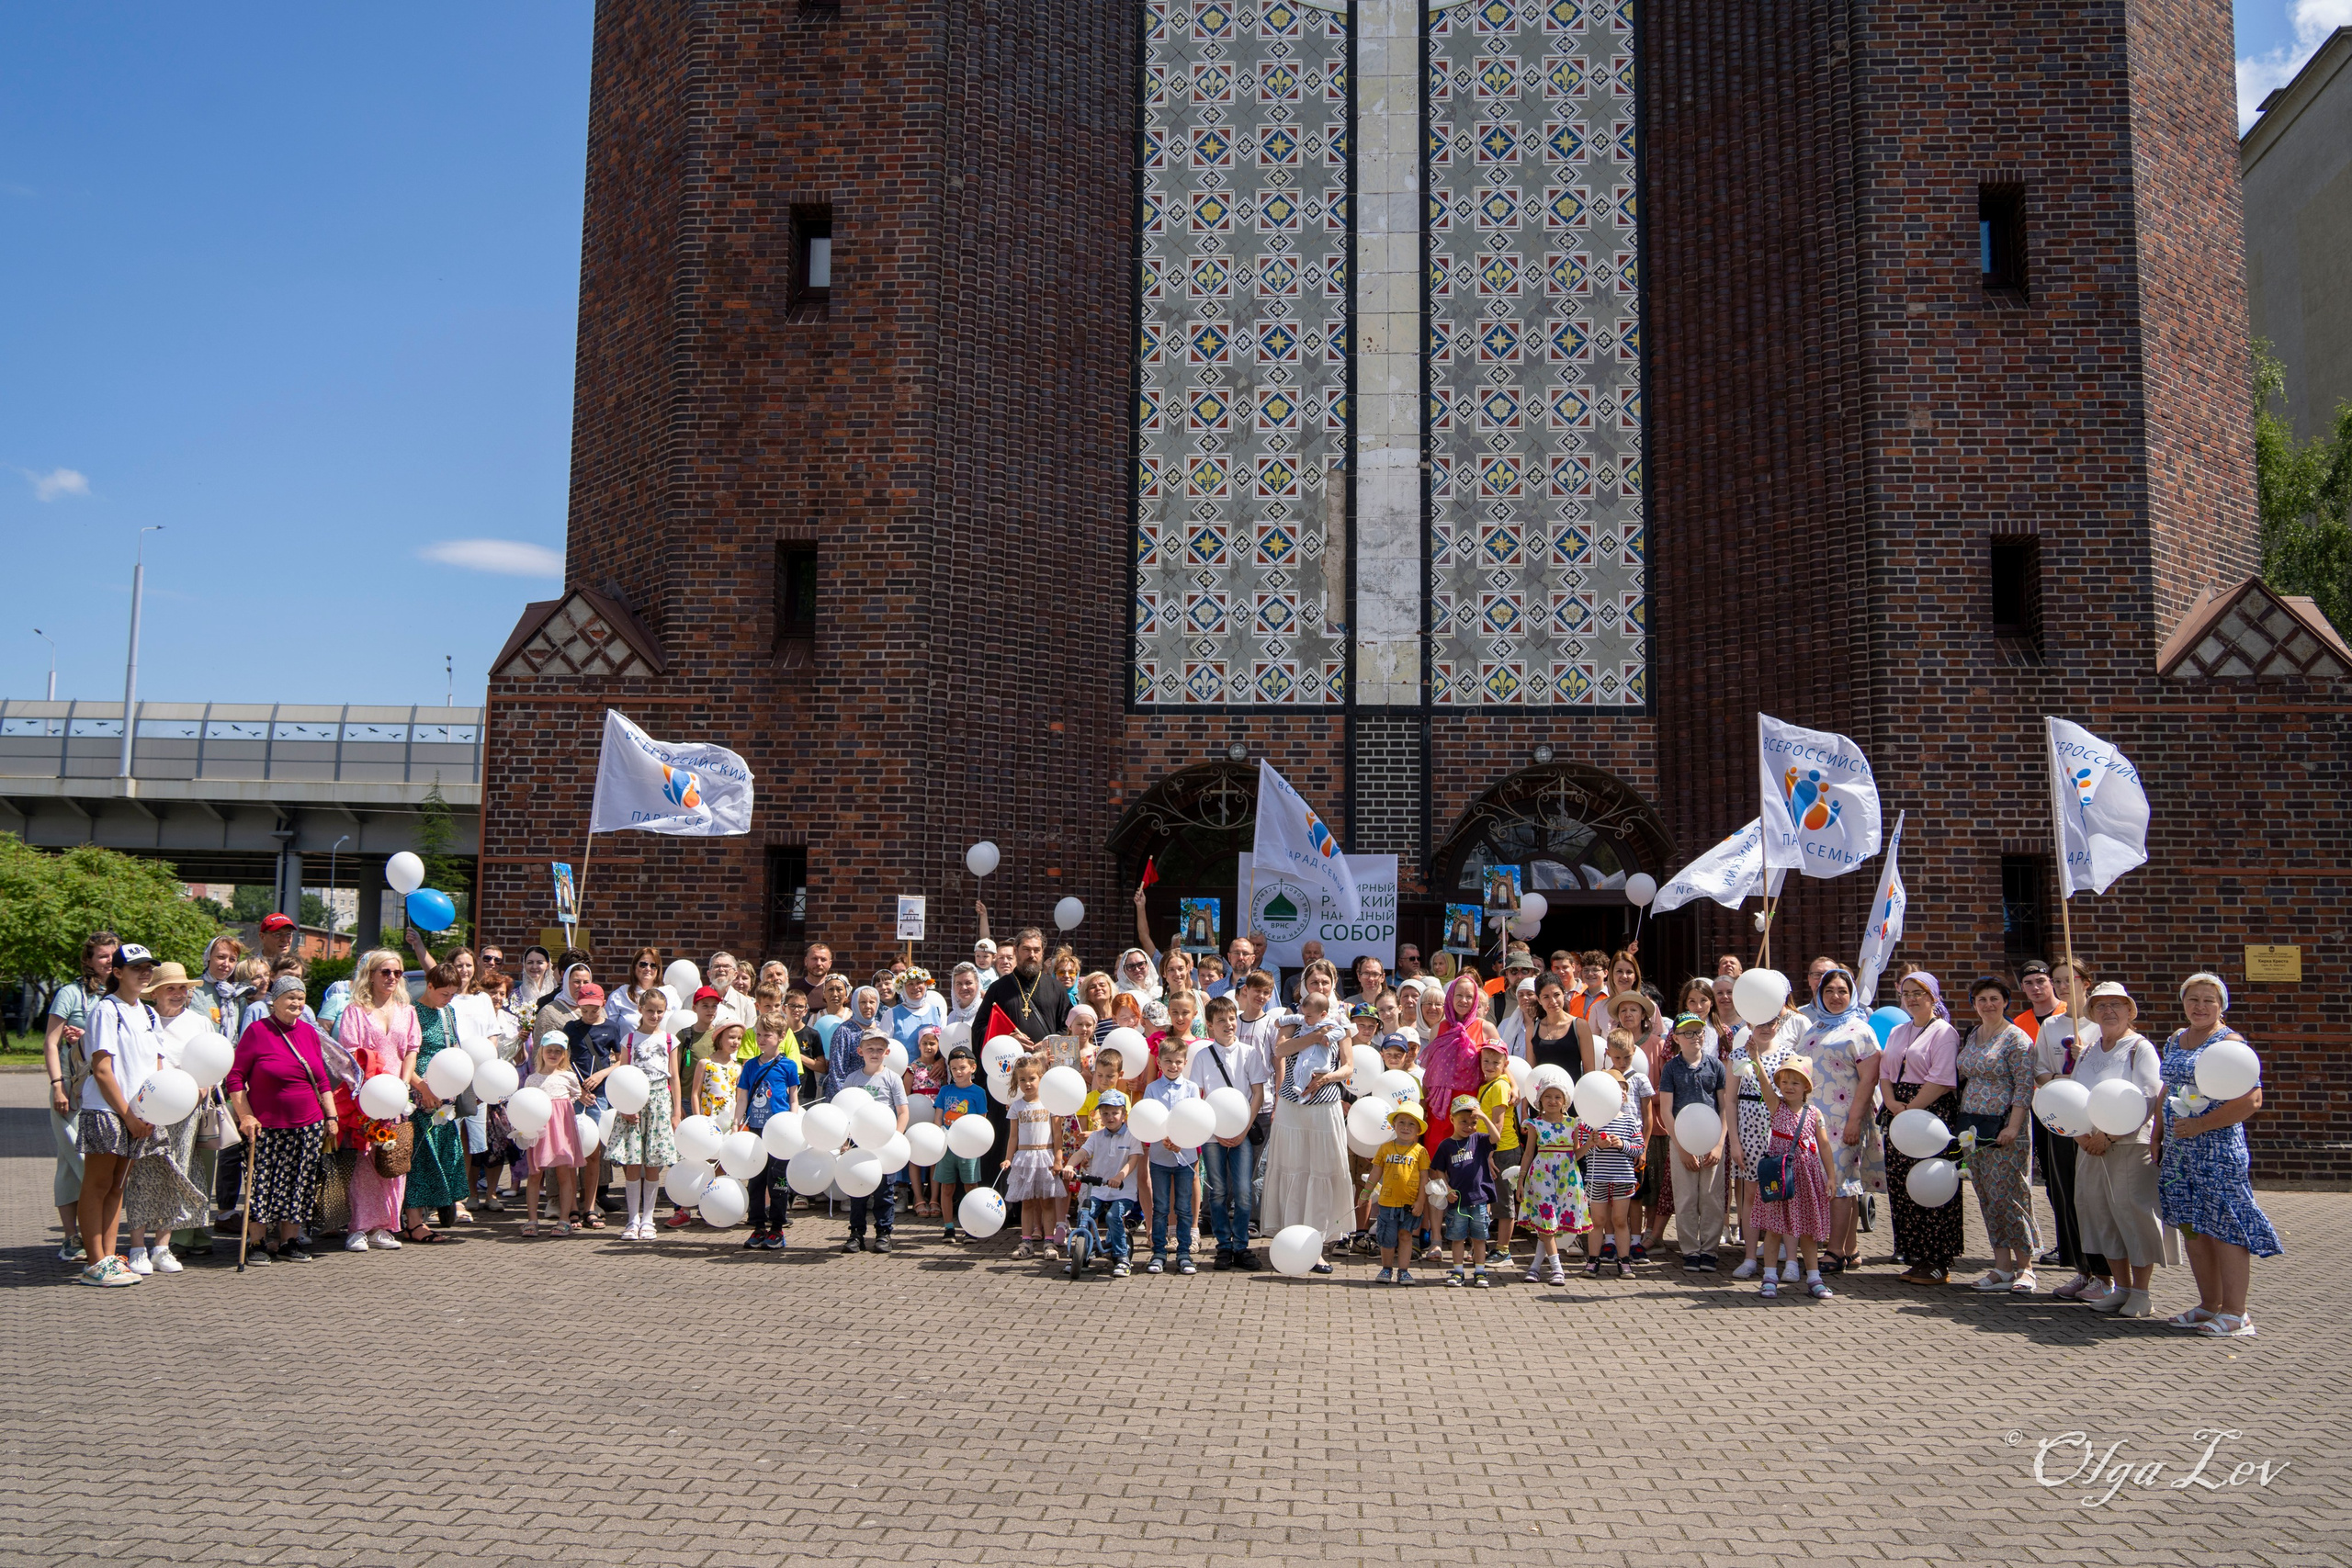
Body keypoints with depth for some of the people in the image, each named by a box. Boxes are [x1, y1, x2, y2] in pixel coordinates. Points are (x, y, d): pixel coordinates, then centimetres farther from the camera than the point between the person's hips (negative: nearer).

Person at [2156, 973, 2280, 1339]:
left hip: (2218, 1150, -8)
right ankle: (2209, 1306, 20)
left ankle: (2235, 1314, 1)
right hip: (2179, 1152, 8)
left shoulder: (2230, 1042, -9)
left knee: (2224, 1226, -5)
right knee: (2191, 1228, 11)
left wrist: (2200, 1124, -17)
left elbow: (2251, 1100, -17)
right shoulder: (2175, 1040, 14)